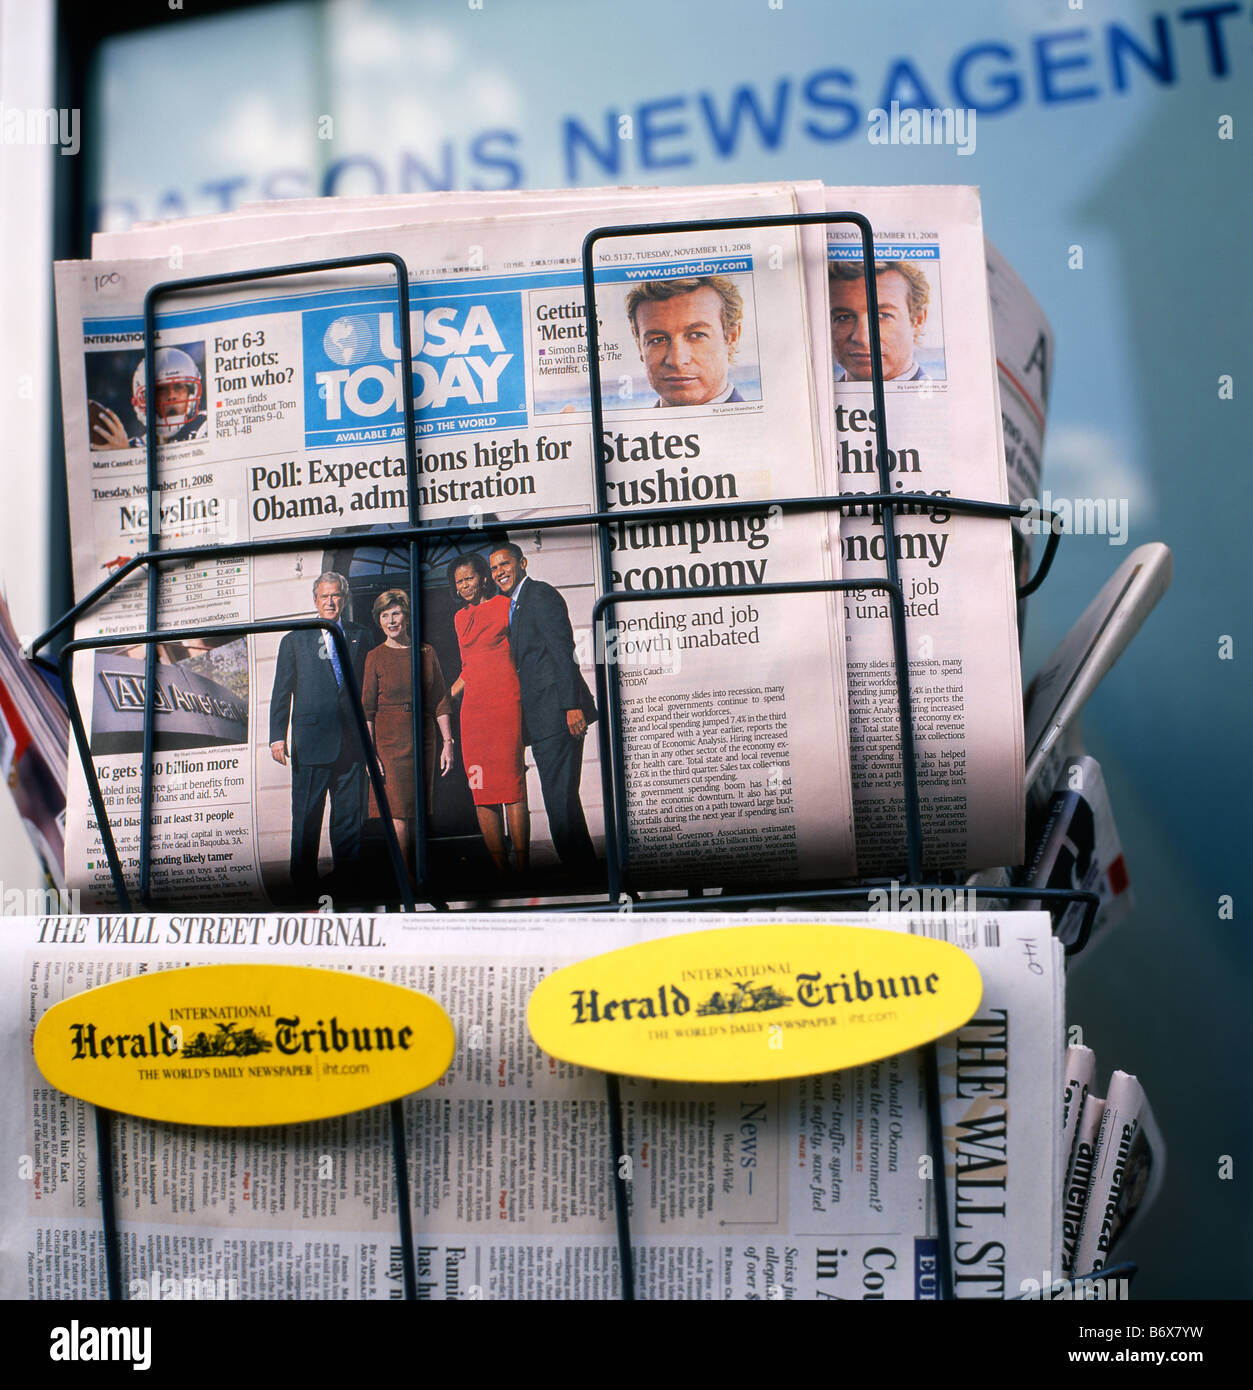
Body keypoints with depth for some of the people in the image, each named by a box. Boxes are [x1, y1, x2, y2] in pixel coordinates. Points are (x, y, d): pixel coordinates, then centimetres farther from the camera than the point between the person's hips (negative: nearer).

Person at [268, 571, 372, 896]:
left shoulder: (360, 637, 12)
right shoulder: (294, 640, 9)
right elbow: (281, 693, 6)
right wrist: (277, 736, -3)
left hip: (352, 743, 1)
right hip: (311, 741, -1)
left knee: (350, 817, 5)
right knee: (306, 819, 2)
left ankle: (348, 882, 15)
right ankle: (304, 887, 11)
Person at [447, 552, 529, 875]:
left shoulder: (506, 606, 4)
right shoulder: (460, 618, 20)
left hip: (505, 703, -5)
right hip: (472, 709, 6)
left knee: (511, 785, -10)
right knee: (481, 791, 0)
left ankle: (522, 868, -7)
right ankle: (500, 870, 4)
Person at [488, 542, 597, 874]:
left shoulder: (540, 594, -6)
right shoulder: (515, 604, 23)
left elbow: (563, 650, -14)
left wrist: (572, 705, -21)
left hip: (557, 711, -10)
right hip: (541, 717, 10)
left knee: (560, 798, -10)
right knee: (560, 797, 12)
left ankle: (580, 869, -4)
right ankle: (583, 870, 19)